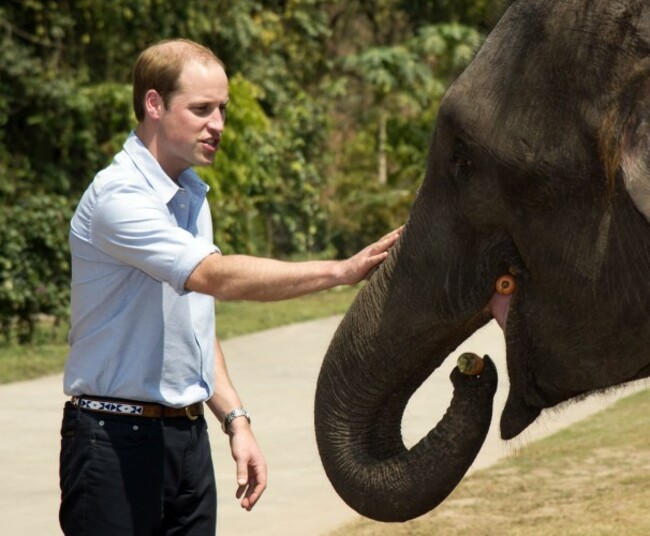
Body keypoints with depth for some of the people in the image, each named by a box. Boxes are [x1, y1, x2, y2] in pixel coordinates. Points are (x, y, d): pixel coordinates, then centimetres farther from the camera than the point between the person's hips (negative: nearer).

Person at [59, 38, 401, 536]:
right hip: (116, 438, -8)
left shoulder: (192, 197, 14)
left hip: (188, 435, 8)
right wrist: (342, 270, -30)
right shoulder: (118, 197, -16)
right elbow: (219, 277, -28)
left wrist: (235, 419, 13)